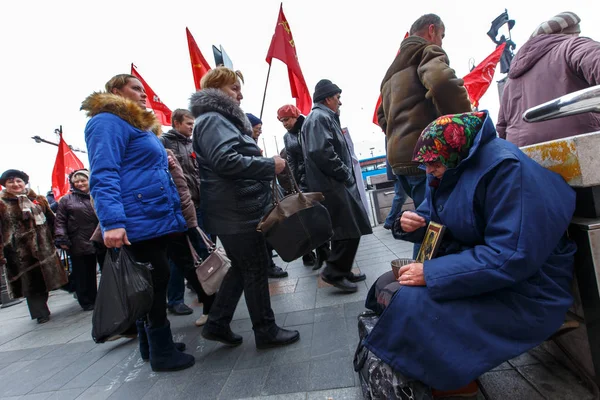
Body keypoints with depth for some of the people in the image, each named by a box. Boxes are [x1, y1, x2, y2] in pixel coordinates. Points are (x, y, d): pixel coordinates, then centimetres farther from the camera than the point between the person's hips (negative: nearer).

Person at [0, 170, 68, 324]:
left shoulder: (39, 200, 7)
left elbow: (52, 221, 10)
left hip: (44, 248, 2)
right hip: (19, 252, -2)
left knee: (44, 280, 10)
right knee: (30, 283, 6)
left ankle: (41, 311, 27)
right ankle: (41, 313, 19)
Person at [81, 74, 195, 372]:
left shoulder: (141, 125, 24)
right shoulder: (108, 122, -6)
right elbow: (103, 176, -18)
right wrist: (112, 222, -27)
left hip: (157, 218, 10)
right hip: (139, 221, -10)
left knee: (154, 282, 15)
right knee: (155, 282, -3)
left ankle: (151, 342, 30)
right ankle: (161, 352, 11)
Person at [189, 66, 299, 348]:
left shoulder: (222, 119, 21)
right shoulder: (212, 119, -12)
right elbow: (225, 161, -26)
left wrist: (262, 163, 12)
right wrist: (270, 165, -19)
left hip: (238, 209, 10)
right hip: (237, 211, -10)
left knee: (241, 267, 17)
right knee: (256, 270, 1)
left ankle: (216, 324, 27)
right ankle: (266, 332, 17)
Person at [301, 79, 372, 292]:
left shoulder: (326, 117, 23)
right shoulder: (319, 118, -11)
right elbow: (322, 153, -25)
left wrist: (346, 174, 12)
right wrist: (346, 174, -16)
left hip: (336, 184, 11)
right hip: (332, 185, -11)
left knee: (347, 229, 15)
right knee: (350, 230, -8)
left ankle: (342, 271, 25)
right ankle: (333, 272, 2)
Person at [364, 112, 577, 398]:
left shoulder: (506, 168, -22)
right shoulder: (450, 172, 5)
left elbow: (512, 257, -30)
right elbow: (435, 224, 15)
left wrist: (431, 273, -29)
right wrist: (409, 224, -10)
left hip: (520, 290, -9)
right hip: (466, 264, 9)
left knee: (404, 303, -26)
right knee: (385, 286, 1)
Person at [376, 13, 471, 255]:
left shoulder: (392, 72, 29)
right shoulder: (427, 51, 2)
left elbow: (383, 117, 29)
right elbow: (442, 81, -20)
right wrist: (467, 123, -8)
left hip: (400, 156, 9)